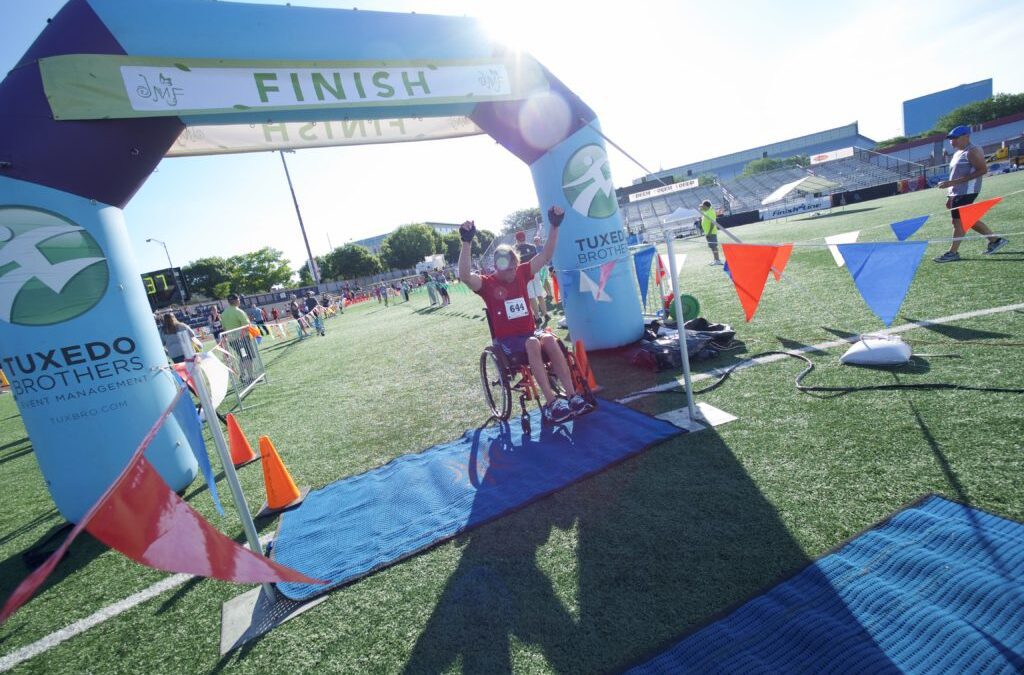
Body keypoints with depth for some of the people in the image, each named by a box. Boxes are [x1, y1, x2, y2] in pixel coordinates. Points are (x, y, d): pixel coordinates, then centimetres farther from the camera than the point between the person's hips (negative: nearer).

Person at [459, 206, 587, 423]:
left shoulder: (521, 273, 5)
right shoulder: (487, 283, -8)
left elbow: (546, 255, 1)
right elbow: (464, 276, -28)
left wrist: (554, 227, -10)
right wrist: (467, 242, -38)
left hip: (530, 331, 4)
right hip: (506, 340, -4)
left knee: (549, 339, -30)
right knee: (533, 343, -35)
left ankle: (572, 395, -30)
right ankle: (552, 403, -36)